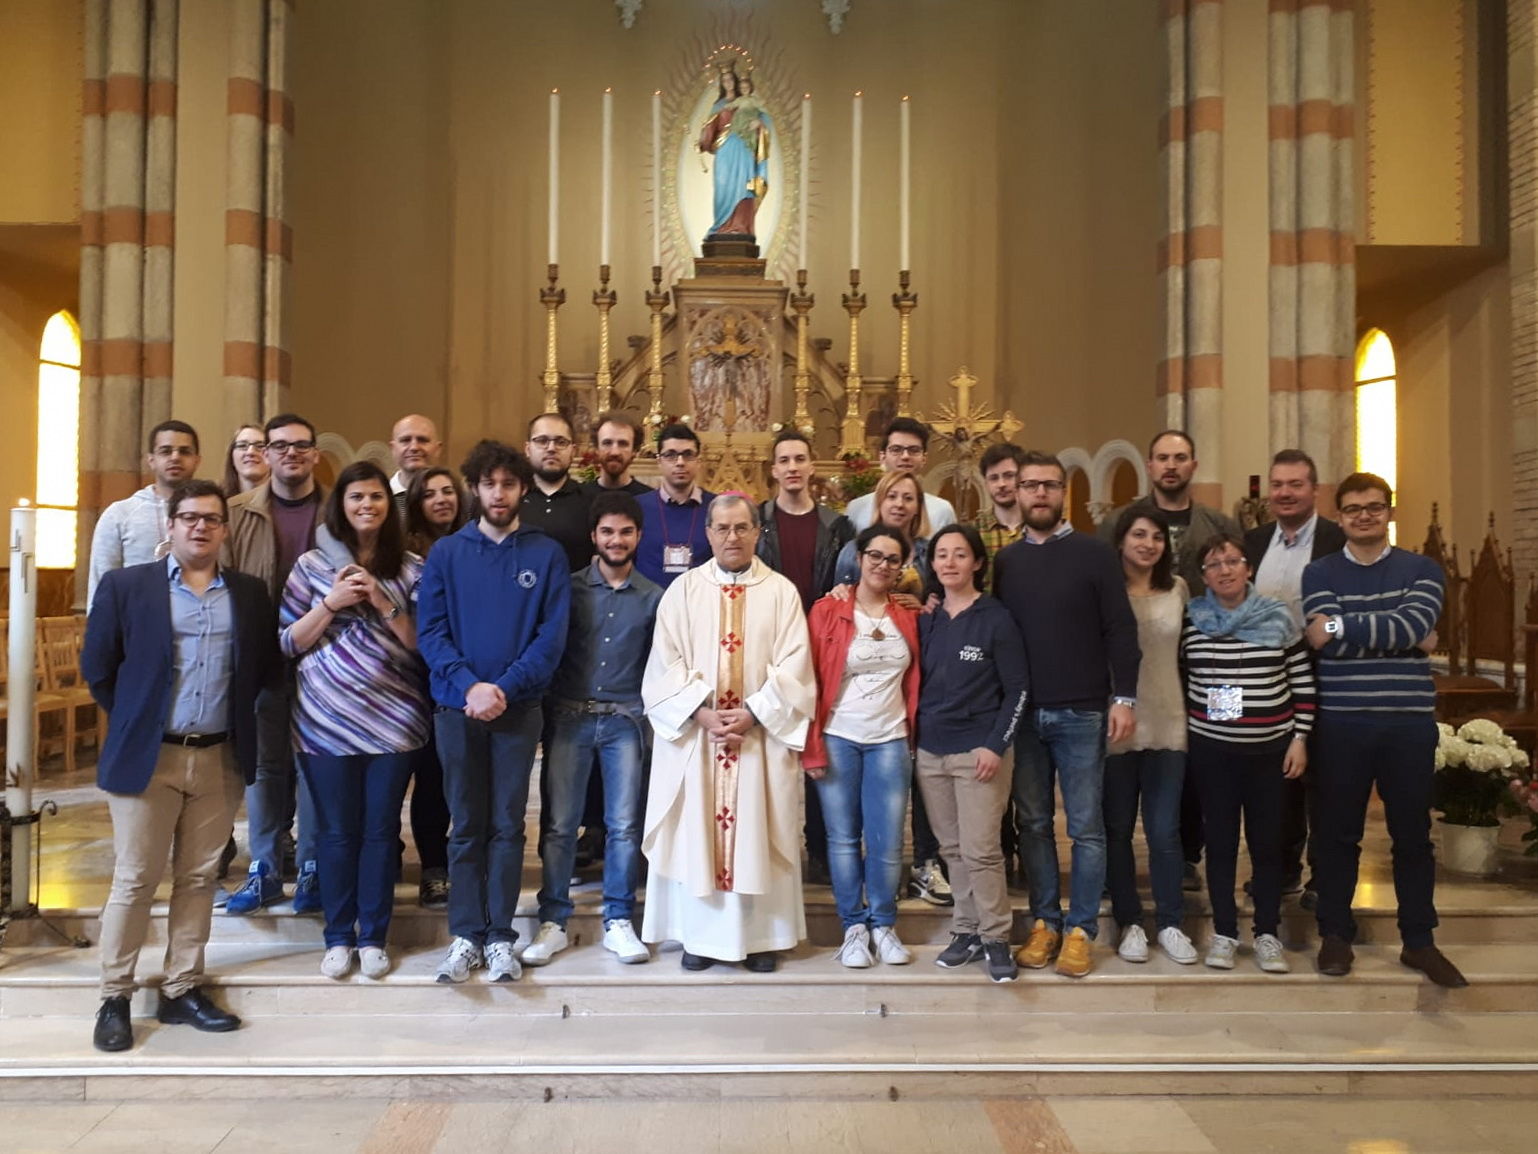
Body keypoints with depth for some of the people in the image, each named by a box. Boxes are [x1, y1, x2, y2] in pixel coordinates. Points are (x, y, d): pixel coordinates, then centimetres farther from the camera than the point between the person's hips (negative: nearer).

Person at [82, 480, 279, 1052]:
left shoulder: (250, 594, 7)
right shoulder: (124, 585, -1)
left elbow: (266, 667, 12)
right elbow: (97, 667, 2)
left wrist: (235, 720, 6)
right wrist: (133, 723, 4)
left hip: (220, 758, 3)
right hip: (147, 756, -2)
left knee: (198, 879, 10)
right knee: (134, 880, 3)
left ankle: (182, 990, 21)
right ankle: (115, 999, 16)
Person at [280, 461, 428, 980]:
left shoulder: (410, 567, 5)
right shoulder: (311, 564, 5)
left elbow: (422, 643, 1)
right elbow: (288, 643, 4)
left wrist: (382, 602, -12)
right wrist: (332, 603, -10)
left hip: (393, 718, 0)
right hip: (326, 719, 0)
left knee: (381, 829, 5)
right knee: (336, 831, 5)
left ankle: (373, 937, 18)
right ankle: (338, 937, 19)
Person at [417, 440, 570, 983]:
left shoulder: (547, 555, 1)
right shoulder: (445, 553, 4)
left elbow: (552, 634, -5)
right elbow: (430, 631, -2)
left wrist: (504, 687, -16)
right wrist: (469, 685, -16)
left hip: (519, 708, -1)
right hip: (457, 707, 1)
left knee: (508, 825, 5)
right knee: (466, 825, 8)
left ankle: (500, 936, 14)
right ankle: (465, 935, 16)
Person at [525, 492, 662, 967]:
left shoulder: (653, 598, 7)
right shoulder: (569, 588, 4)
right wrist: (547, 704, -4)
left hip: (625, 720, 1)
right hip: (569, 716, -1)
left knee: (625, 824, 3)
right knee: (559, 824, 2)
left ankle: (618, 921, 14)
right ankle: (553, 922, 12)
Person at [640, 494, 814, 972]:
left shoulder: (782, 592, 3)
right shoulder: (683, 590, 5)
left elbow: (794, 665, -4)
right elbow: (665, 664, -1)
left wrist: (754, 712, -15)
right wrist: (701, 711, -14)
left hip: (762, 735, 0)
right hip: (694, 734, 1)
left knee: (759, 832, 4)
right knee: (696, 832, 4)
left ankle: (760, 935, 15)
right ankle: (701, 933, 15)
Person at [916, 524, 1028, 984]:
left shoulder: (996, 619, -5)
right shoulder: (926, 620, 9)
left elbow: (1017, 691, -5)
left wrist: (996, 746, -12)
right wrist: (916, 734, 3)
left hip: (979, 752, -5)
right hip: (930, 752, 5)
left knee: (980, 850, -5)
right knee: (952, 849, 10)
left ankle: (996, 939, 8)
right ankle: (967, 931, 21)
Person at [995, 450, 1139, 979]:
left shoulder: (1094, 553, -1)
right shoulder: (1005, 560, 9)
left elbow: (1120, 629, -4)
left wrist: (1124, 697, -10)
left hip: (1081, 713, -3)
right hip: (1022, 714, 3)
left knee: (1086, 827, 3)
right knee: (1033, 824, 9)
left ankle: (1081, 928, 14)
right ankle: (1044, 922, 20)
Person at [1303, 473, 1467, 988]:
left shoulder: (1423, 570, 7)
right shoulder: (1319, 574, 5)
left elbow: (1413, 624, -13)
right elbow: (1330, 642, -11)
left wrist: (1342, 625, -15)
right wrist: (1402, 637, -11)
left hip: (1410, 722, 1)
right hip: (1342, 723, -1)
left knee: (1413, 835, 9)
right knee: (1338, 833, 7)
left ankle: (1419, 941, 23)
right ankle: (1335, 934, 20)